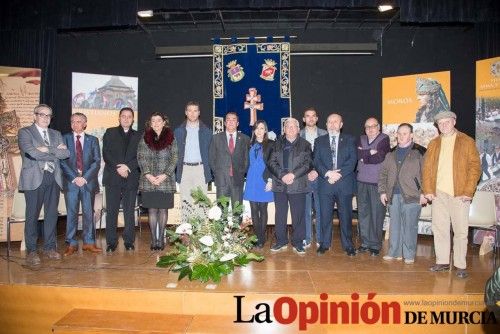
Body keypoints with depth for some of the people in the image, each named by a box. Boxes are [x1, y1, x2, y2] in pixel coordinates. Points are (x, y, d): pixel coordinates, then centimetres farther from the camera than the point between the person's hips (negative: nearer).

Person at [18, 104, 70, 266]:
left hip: (53, 178, 4)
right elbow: (32, 152, -14)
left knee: (52, 214, 7)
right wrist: (55, 152, -4)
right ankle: (31, 251, 9)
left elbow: (66, 153, 2)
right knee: (32, 215, 0)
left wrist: (47, 149, -10)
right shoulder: (25, 132, 3)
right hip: (34, 178, -4)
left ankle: (49, 248, 18)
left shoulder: (56, 134, 18)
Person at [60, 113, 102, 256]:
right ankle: (71, 244, 9)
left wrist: (85, 177, -9)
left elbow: (97, 161, 2)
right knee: (71, 213, 2)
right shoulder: (65, 139, 8)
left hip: (88, 181, 1)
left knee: (88, 212, 4)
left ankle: (89, 243, 11)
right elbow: (62, 161, 0)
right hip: (71, 181, 0)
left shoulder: (93, 140, 9)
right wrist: (74, 178, -10)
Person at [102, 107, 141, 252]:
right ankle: (111, 242, 6)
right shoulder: (110, 133, 11)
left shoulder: (137, 136, 15)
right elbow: (106, 153, 1)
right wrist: (118, 168, -11)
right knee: (111, 211, 0)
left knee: (129, 211, 3)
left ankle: (129, 241, 10)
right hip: (112, 177, -1)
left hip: (131, 178, 1)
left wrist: (128, 167, -11)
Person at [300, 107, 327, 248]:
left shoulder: (324, 134, 6)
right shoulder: (298, 135, 6)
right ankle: (306, 239, 12)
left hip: (320, 177, 0)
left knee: (320, 210, 2)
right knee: (305, 210, 3)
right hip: (303, 177, 0)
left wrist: (317, 171, -8)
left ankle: (321, 239, 12)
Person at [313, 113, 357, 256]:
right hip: (325, 183, 1)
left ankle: (348, 245, 16)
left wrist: (339, 174, -13)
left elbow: (352, 160, -2)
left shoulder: (349, 140, 9)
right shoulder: (319, 141, 12)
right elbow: (317, 161, 2)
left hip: (344, 183, -1)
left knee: (345, 215, 4)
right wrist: (328, 173, -14)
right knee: (325, 216, 4)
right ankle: (325, 243, 17)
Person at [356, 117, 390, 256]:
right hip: (362, 182, 4)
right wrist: (370, 152, -11)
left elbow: (380, 157, -13)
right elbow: (357, 154, -2)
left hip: (378, 182, -4)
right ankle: (365, 242, 17)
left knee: (377, 214, -3)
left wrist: (364, 156, -3)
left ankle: (375, 245, 7)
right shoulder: (361, 139, 14)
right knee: (363, 212, 7)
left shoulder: (384, 139, 0)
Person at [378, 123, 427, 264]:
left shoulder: (420, 152, 0)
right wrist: (382, 191, 9)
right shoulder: (391, 154, 15)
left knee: (410, 226, 0)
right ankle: (394, 252, 19)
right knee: (394, 225, 9)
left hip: (412, 196, -4)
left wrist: (423, 193, -10)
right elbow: (383, 173, 17)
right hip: (393, 196, 5)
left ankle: (409, 255, 11)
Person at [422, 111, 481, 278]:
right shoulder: (434, 144, 13)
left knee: (460, 231, 1)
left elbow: (475, 167, -3)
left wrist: (468, 192, -10)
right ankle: (442, 261, 18)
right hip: (438, 194, 4)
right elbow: (427, 168, 10)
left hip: (459, 195, -3)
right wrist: (428, 190, 0)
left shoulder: (467, 142, 2)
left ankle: (460, 265, 10)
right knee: (439, 229, 8)